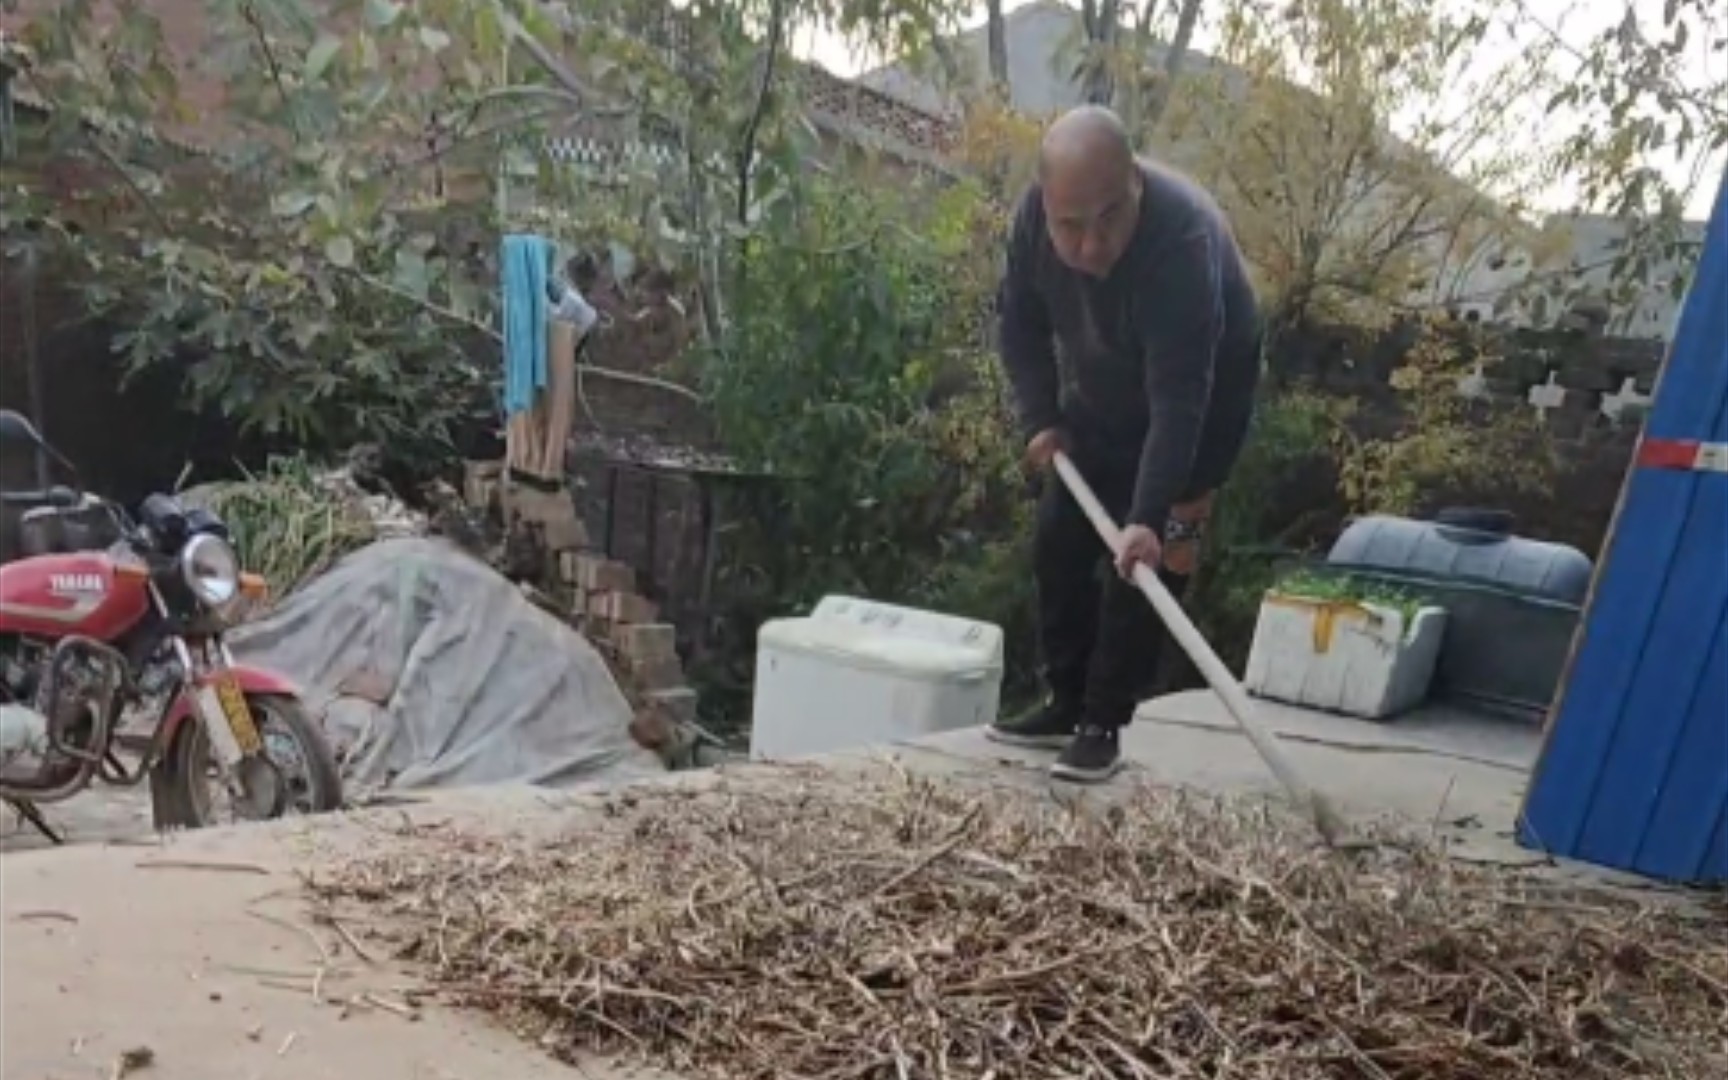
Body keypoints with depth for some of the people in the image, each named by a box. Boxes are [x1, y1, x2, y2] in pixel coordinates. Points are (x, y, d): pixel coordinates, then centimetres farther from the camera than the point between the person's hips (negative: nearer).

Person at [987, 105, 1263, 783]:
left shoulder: (1183, 239, -40)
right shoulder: (1035, 215, -22)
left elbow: (1179, 398, -43)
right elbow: (1021, 324, -6)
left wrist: (1148, 516, -50)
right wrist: (1041, 420, -14)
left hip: (1197, 411, -6)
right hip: (1098, 406, 6)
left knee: (1142, 571, -10)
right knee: (1058, 549, 6)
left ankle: (1103, 725, 3)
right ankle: (1067, 705, 19)